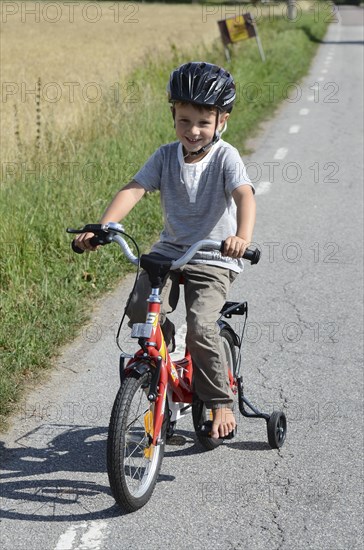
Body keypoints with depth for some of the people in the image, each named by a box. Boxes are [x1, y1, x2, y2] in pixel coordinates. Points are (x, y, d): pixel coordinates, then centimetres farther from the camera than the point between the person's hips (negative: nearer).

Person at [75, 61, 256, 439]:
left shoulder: (225, 157, -11)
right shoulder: (166, 156, -1)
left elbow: (245, 196, -28)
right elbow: (133, 190, -11)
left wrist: (242, 236, -49)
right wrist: (101, 228, -28)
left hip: (214, 260, -4)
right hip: (169, 252, 4)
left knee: (200, 327, -21)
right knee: (141, 310, -20)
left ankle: (220, 402, 2)